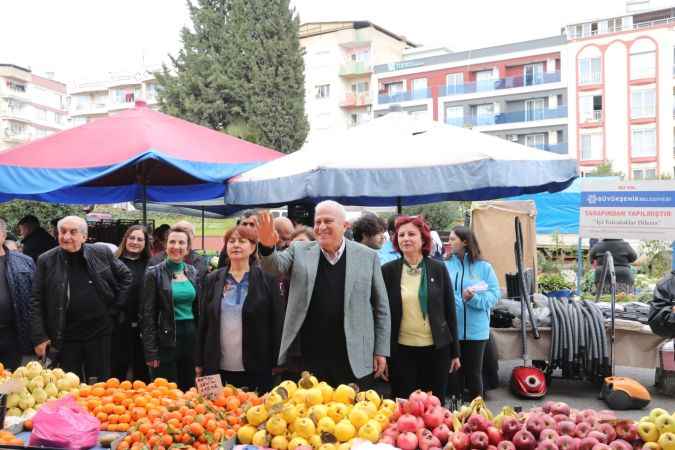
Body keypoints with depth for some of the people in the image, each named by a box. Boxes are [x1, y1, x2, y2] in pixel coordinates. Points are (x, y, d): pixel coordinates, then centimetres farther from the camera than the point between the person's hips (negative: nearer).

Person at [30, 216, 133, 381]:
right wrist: (39, 337, -5)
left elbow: (126, 276, 10)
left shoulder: (102, 253, -2)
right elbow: (36, 302, 0)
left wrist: (115, 308, 3)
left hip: (99, 333, 0)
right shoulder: (46, 260, -2)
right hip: (65, 337, 0)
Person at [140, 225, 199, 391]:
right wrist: (151, 352, -12)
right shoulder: (154, 273, -6)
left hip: (191, 336, 5)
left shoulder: (192, 272, 8)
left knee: (188, 390, 11)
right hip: (166, 338, -4)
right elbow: (147, 314, -8)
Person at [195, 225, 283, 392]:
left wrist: (276, 363, -4)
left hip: (256, 368, -2)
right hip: (217, 367, 3)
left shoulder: (267, 279, 0)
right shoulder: (212, 280, 8)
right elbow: (203, 323, 10)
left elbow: (277, 323, -1)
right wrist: (199, 363, 8)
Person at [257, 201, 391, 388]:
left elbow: (381, 307, 5)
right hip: (308, 359, 1)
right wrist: (267, 247, -29)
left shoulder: (367, 256, 3)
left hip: (354, 361, 0)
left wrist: (381, 351, 3)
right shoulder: (299, 251, 6)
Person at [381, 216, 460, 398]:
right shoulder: (388, 271, -1)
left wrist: (455, 352, 5)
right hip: (401, 350, 0)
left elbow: (450, 312, 5)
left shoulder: (438, 269, 1)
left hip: (436, 349, 1)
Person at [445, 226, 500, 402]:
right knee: (453, 373, 10)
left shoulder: (484, 267, 0)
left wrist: (473, 298, -20)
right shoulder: (446, 266, 2)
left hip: (475, 330, -1)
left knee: (474, 373, 9)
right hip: (451, 329, 1)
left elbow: (494, 295, -5)